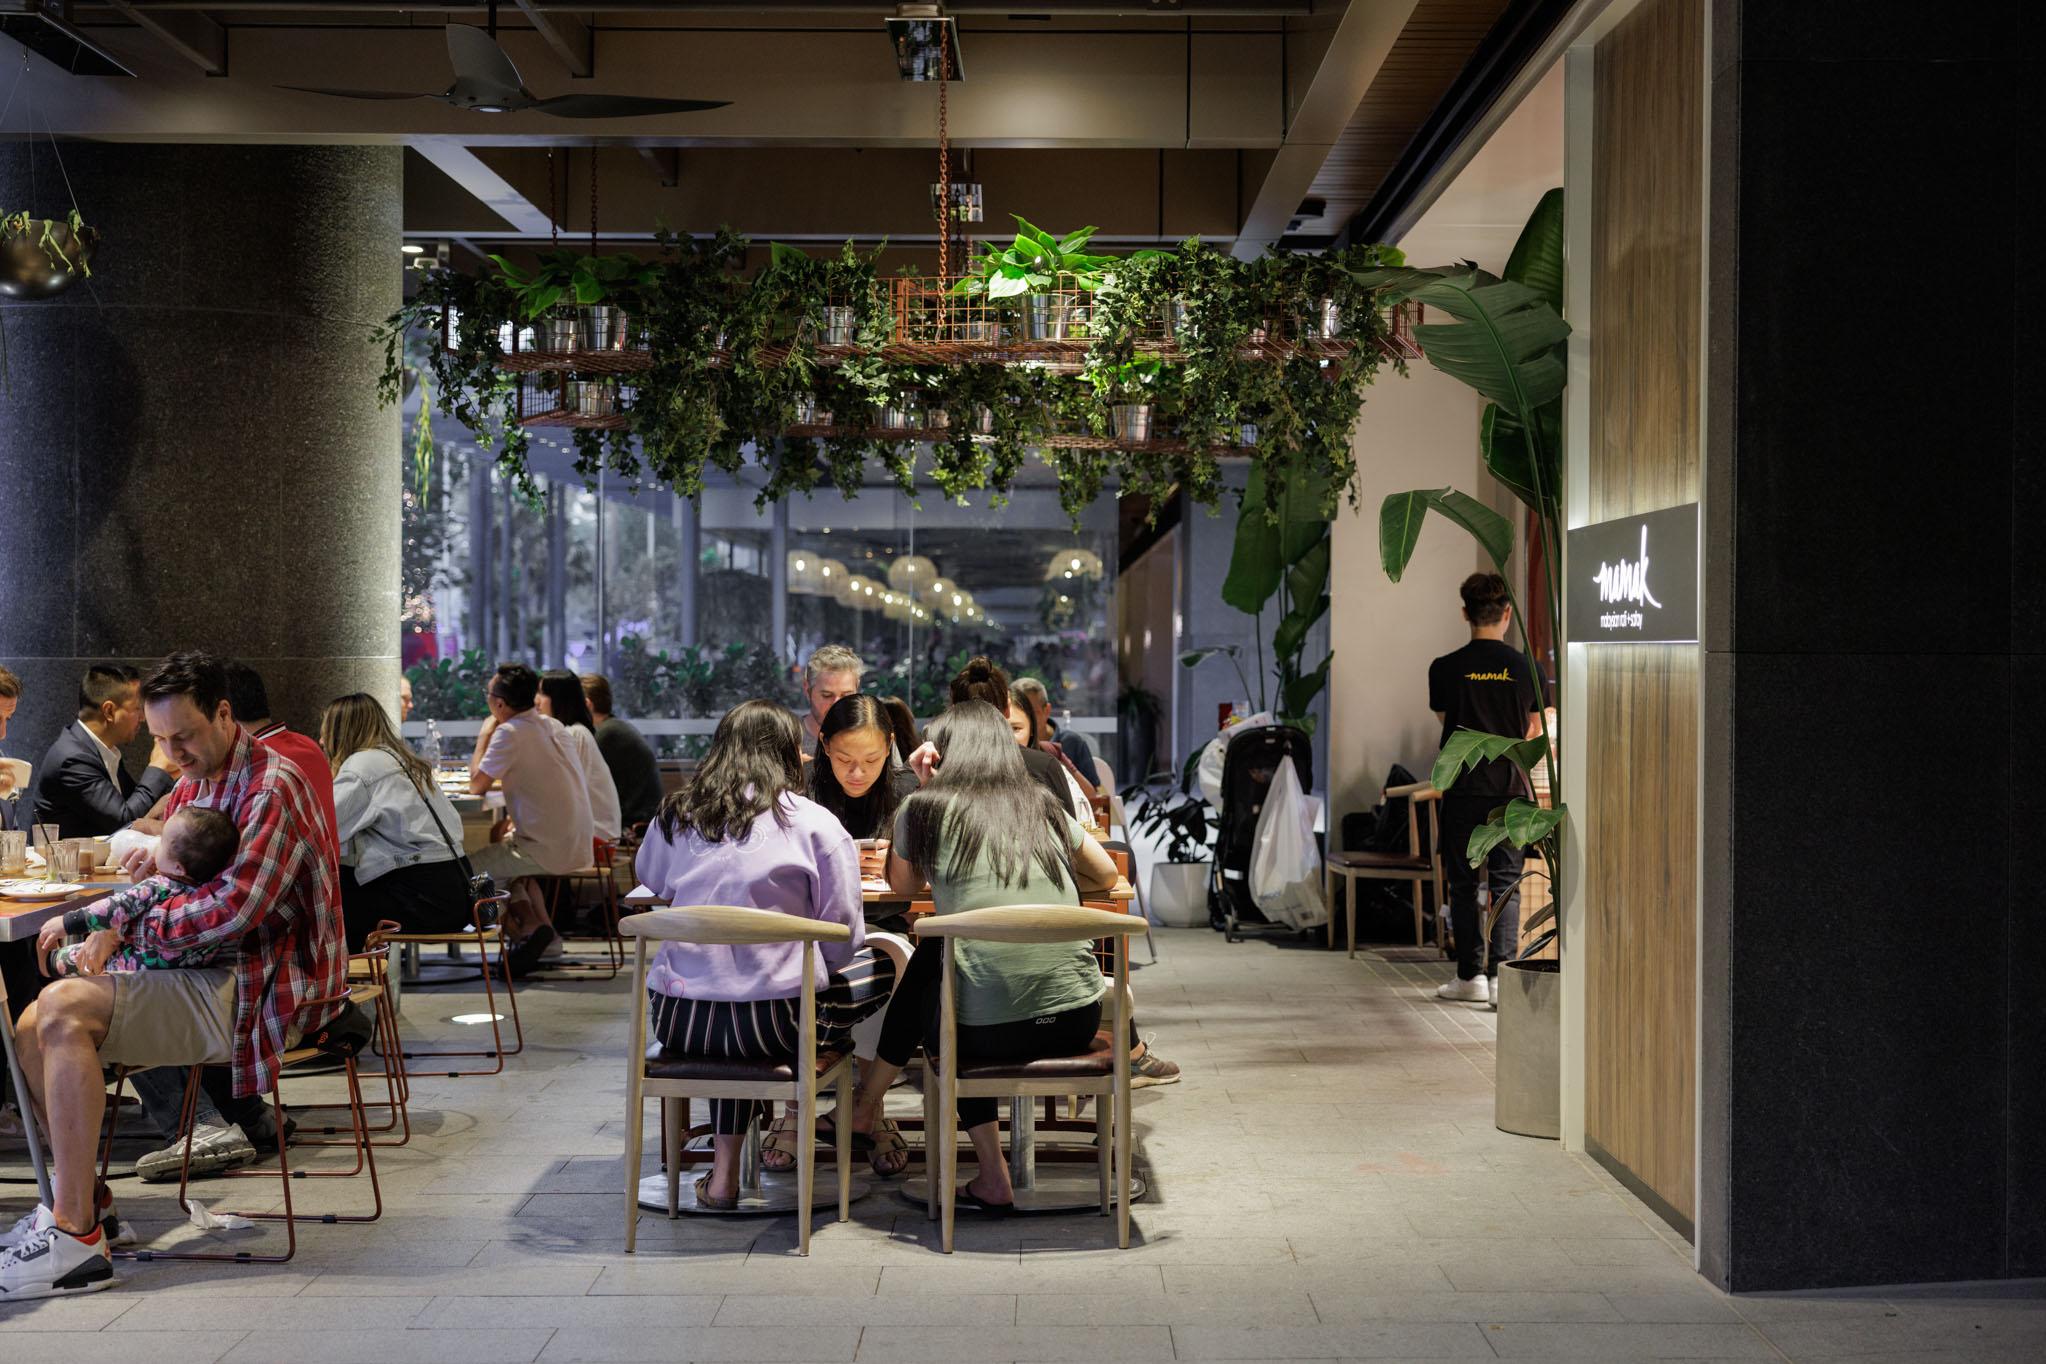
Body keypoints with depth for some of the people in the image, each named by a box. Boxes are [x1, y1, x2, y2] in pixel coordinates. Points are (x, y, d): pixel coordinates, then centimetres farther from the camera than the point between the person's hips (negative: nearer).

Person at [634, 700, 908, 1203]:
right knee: (891, 958, 18)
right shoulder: (814, 823, -2)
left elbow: (649, 877, 32)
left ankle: (724, 1171, 26)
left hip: (675, 1021, 5)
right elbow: (843, 942, -2)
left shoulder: (674, 816, 9)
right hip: (774, 1023, -4)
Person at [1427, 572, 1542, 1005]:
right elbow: (1533, 731, 12)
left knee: (1463, 885, 7)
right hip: (1511, 790, 1)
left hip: (1463, 790, -1)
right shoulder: (1526, 668, -2)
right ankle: (1502, 974, 0)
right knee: (1506, 885, 6)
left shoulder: (1445, 669, -5)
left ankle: (1471, 976, 9)